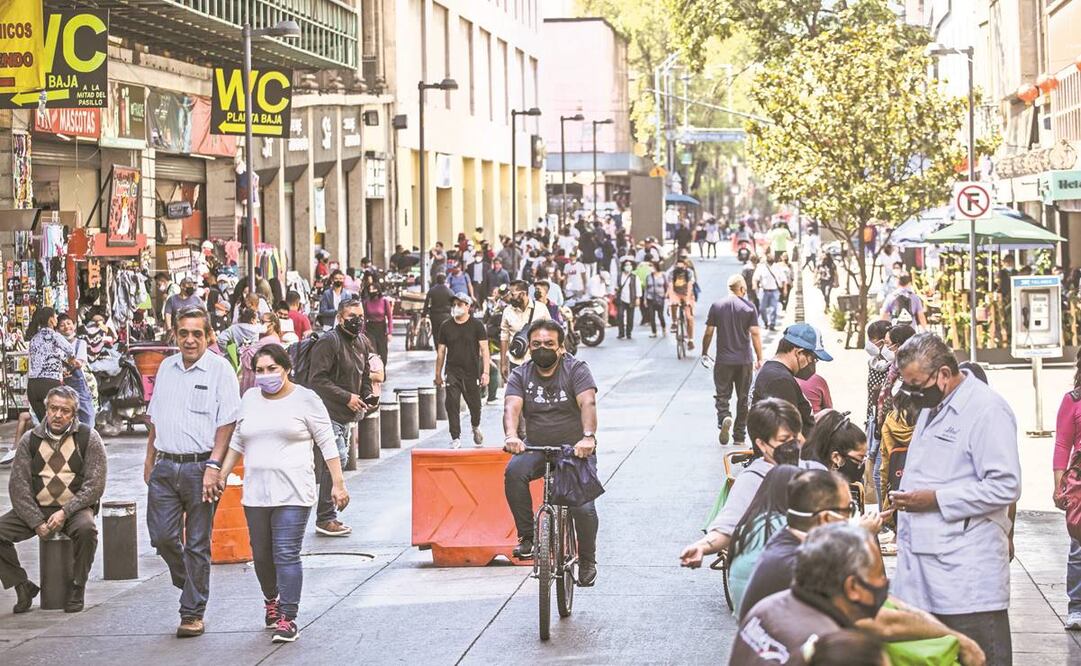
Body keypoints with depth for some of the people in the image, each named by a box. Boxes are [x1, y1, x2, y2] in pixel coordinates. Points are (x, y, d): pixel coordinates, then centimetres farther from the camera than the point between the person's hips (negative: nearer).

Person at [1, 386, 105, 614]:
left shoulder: (88, 438, -1)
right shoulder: (30, 440, 5)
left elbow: (95, 485, -6)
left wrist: (65, 512, -18)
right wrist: (36, 522, -12)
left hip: (75, 508, -2)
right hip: (36, 508, 2)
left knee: (86, 529, -35)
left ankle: (77, 589, -14)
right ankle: (23, 587, -4)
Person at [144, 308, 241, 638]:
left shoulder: (220, 369, -4)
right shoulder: (166, 368, 13)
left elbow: (226, 423, -9)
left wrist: (213, 466, -16)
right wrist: (150, 460, 17)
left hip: (199, 465, -5)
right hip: (164, 465, 5)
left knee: (197, 544, 1)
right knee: (161, 536, -1)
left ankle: (193, 613, 8)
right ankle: (189, 583, 28)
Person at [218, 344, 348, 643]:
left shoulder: (305, 399, -2)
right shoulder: (249, 399, 12)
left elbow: (327, 444, -1)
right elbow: (237, 442, 22)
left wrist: (338, 483, -6)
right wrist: (222, 475, 16)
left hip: (292, 493, -5)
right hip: (255, 492, 5)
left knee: (286, 554, -11)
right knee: (261, 555, 11)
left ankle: (287, 618, -9)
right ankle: (271, 601, 34)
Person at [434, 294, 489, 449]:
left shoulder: (476, 325, -1)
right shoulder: (446, 326, 6)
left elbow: (484, 349, -3)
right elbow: (441, 351, 12)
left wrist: (485, 372, -12)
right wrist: (438, 375, 11)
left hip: (472, 372, -1)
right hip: (452, 372, 1)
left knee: (474, 404, 7)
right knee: (452, 405, -9)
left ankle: (476, 428, 38)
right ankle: (455, 438, -4)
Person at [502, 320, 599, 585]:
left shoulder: (576, 370, -7)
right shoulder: (520, 375, 0)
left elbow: (588, 403, -23)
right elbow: (512, 407, -17)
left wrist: (588, 437, -42)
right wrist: (511, 436, -40)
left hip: (575, 450, -2)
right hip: (536, 448, 2)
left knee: (582, 505, -19)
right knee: (514, 472, -30)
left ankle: (587, 561, 6)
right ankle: (526, 536, -18)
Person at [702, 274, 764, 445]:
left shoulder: (716, 306, -1)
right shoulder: (749, 307, -3)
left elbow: (708, 333, 0)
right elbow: (755, 333, -7)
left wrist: (704, 353, 14)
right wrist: (759, 358, -1)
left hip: (723, 360, 0)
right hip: (744, 360, 0)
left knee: (722, 395, 6)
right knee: (743, 398, 11)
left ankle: (724, 418, -23)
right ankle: (739, 436, 14)